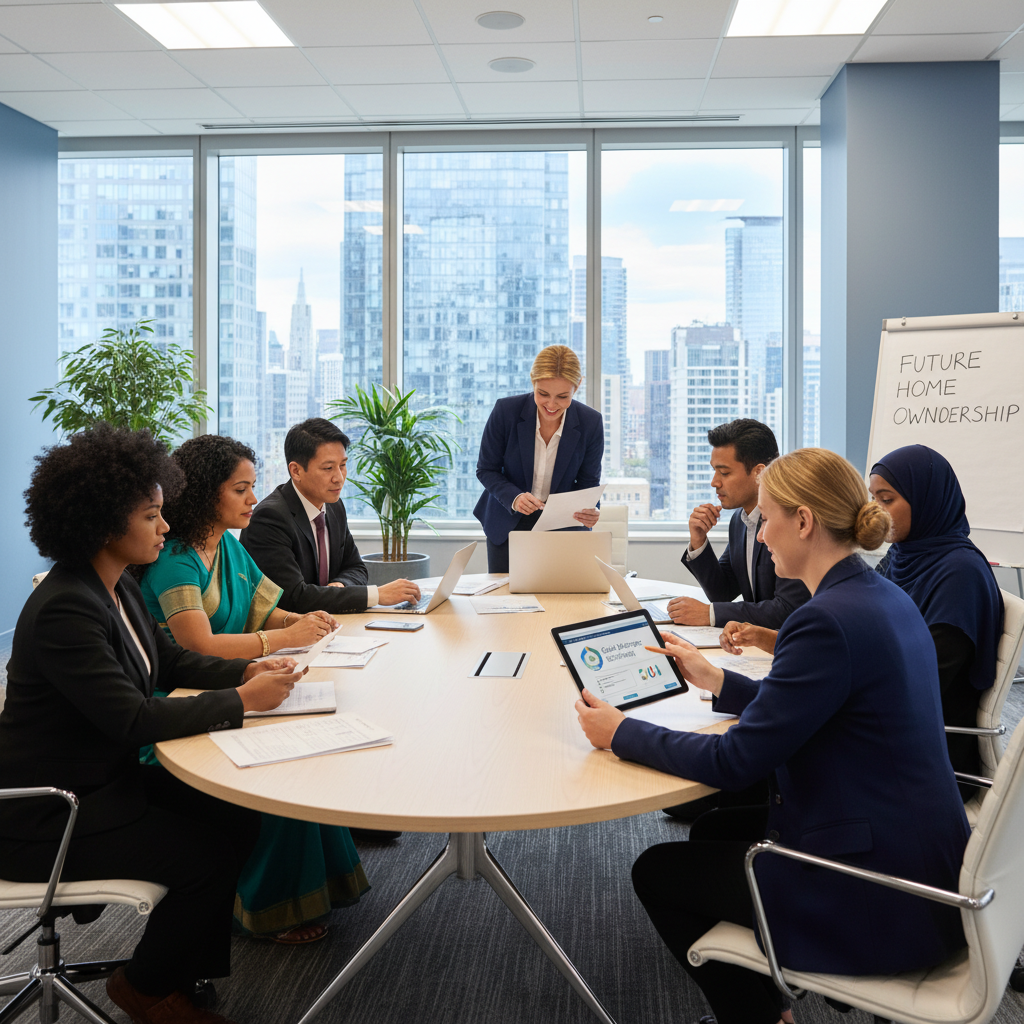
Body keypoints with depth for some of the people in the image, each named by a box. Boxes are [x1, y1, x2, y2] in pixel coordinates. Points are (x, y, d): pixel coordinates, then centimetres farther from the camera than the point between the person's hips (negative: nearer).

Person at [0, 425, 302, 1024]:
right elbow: (132, 720, -30)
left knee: (239, 820, 2)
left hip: (111, 778, 9)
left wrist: (250, 670, -4)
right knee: (210, 855, -11)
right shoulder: (63, 609, -27)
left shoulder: (119, 588, 3)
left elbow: (171, 662, 13)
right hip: (51, 816, -9)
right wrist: (242, 701, -25)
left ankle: (189, 966, 22)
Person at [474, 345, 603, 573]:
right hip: (508, 524, 0)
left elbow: (588, 482, -3)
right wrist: (514, 498, -26)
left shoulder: (591, 423, -15)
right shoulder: (505, 411, -18)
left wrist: (589, 511, -25)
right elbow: (486, 470, -7)